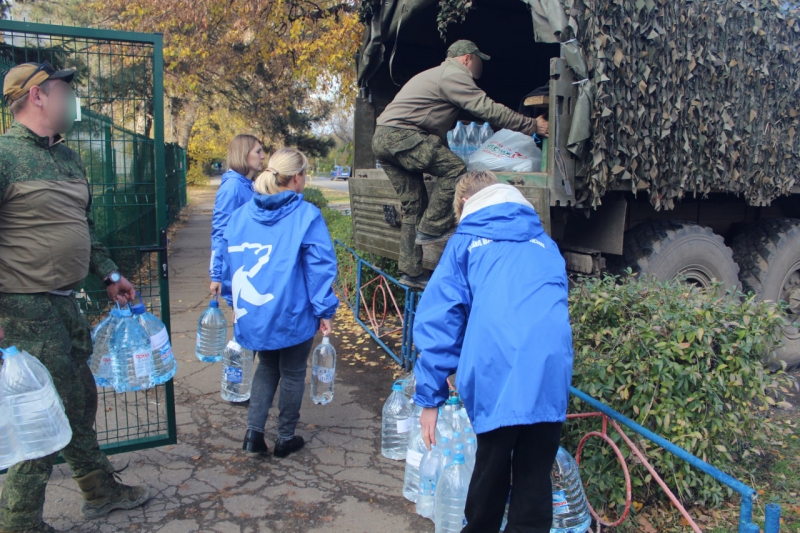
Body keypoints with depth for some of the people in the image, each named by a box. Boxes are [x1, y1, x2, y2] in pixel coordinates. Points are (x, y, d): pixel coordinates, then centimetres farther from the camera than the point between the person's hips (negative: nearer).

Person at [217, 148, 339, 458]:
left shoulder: (242, 214, 2)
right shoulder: (306, 216, -14)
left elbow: (227, 258, 10)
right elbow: (320, 267, -15)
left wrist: (236, 300, 20)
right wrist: (325, 311, -7)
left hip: (253, 312, 5)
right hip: (292, 315, -5)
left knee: (267, 366, 26)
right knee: (292, 374, 15)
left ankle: (254, 433, 21)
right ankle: (285, 439, 28)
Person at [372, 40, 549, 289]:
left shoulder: (438, 75, 28)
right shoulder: (453, 75, -5)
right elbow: (489, 109, -11)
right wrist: (532, 125, -5)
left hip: (382, 138, 10)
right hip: (400, 134, -10)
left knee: (413, 206, 8)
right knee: (453, 168, -14)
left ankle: (411, 272, 8)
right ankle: (431, 229, -10)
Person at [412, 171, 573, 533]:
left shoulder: (467, 242, 12)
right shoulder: (545, 243, 23)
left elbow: (438, 320, 4)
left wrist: (430, 398, 7)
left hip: (495, 377, -2)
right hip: (550, 377, 3)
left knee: (490, 473, 16)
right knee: (534, 480, 13)